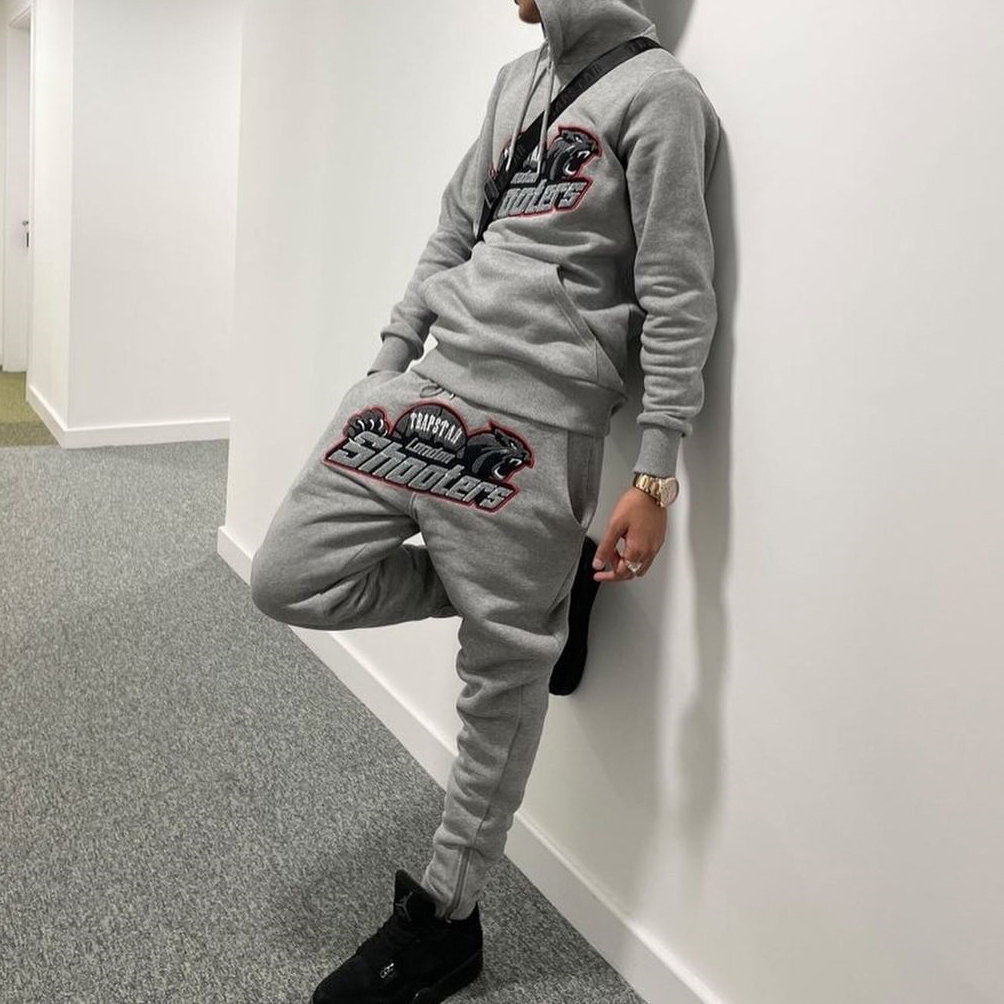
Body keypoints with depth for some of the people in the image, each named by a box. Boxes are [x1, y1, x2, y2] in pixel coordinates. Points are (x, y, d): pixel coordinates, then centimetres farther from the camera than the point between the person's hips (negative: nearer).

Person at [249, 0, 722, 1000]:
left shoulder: (657, 90, -4)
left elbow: (678, 298, -9)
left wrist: (653, 475, -13)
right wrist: (388, 359, 15)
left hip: (534, 423, -8)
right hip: (426, 385, 8)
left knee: (501, 675, 1)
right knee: (289, 579, 4)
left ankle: (444, 918, 21)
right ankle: (533, 591, 16)